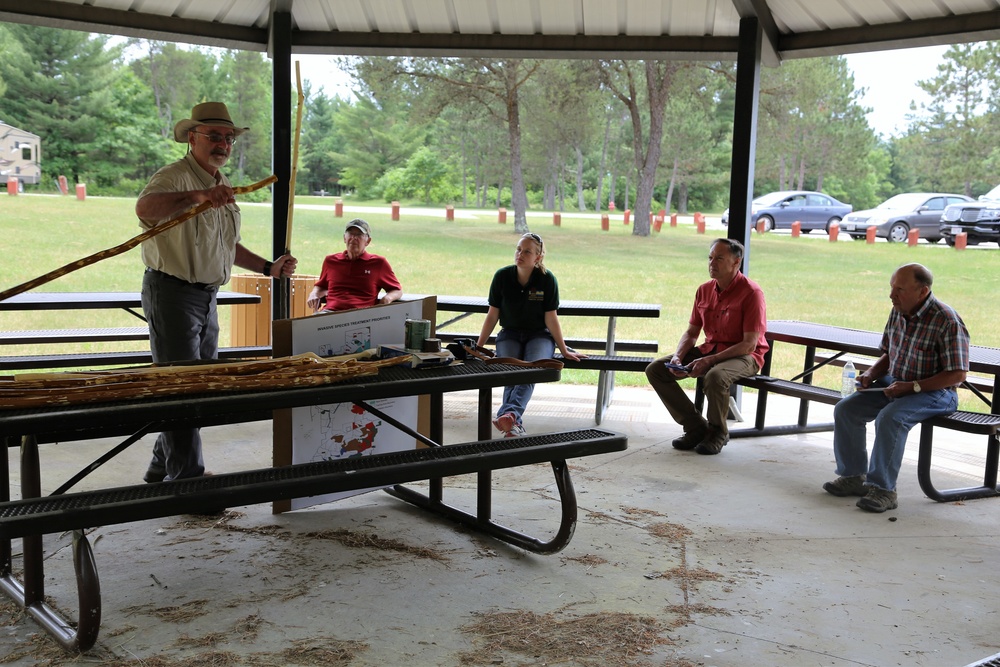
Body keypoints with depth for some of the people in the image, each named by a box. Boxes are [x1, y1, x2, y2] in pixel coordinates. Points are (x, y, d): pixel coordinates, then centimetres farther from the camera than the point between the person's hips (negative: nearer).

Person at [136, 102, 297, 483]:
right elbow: (145, 208, -38)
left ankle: (163, 468, 28)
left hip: (206, 296, 9)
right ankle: (186, 477, 1)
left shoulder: (222, 185, 15)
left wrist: (268, 268, 18)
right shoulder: (175, 177, -14)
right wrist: (197, 195, -52)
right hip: (172, 292, -9)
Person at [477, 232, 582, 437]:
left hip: (539, 335, -2)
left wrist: (564, 350, -2)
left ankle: (509, 414, -54)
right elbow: (492, 315, 3)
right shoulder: (502, 277, -5)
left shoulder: (546, 279, -9)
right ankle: (514, 424, -42)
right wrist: (478, 347, 4)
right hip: (510, 335, 2)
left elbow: (551, 318, -3)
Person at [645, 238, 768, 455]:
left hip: (743, 356, -7)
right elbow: (691, 332, 12)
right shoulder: (705, 290, 5)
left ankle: (717, 432, -11)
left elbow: (749, 344, -20)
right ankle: (696, 426, -1)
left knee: (715, 376, -40)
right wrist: (678, 357, -9)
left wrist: (709, 360, -27)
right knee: (655, 369, -7)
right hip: (709, 348, 7)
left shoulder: (751, 292, -16)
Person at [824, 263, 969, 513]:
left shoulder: (947, 321, -20)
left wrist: (913, 387, -24)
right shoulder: (897, 312, 3)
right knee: (845, 409, -6)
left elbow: (958, 374, -19)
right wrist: (871, 374, -1)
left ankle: (883, 489, -22)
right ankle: (853, 476, 5)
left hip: (935, 391, -8)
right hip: (894, 383, 8)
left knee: (890, 417, -33)